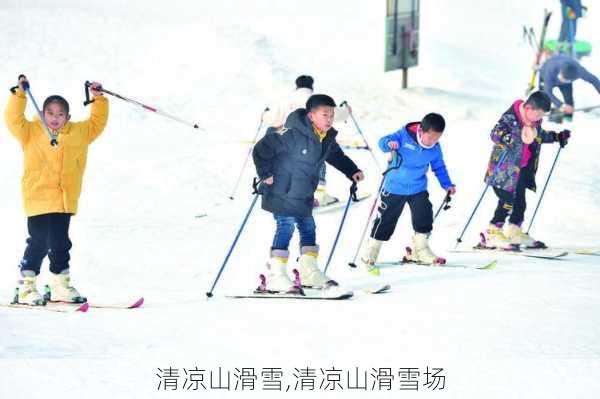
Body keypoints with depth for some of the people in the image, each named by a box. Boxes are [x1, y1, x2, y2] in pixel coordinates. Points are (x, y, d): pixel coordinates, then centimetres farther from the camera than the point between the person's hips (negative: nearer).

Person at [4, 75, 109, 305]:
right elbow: (14, 120, -11)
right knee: (38, 244, -6)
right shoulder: (31, 133, 0)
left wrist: (98, 99, 12)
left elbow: (97, 123, 21)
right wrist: (20, 94, -16)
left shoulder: (79, 133, 11)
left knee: (60, 245, 11)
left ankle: (60, 286, 21)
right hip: (38, 199, -4)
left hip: (65, 201, 4)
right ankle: (27, 287, 1)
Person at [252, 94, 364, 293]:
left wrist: (352, 171, 13)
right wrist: (265, 174, -20)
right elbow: (261, 149, -23)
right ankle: (275, 275, -11)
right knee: (285, 227, -12)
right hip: (282, 193, -9)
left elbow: (337, 156, 24)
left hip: (303, 196, 9)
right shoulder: (293, 135, -23)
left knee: (308, 227, 12)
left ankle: (309, 273, 23)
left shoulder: (327, 139, 3)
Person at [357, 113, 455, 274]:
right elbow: (383, 142, -24)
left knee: (424, 217, -8)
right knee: (385, 221, 2)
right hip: (395, 187, -3)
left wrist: (447, 184, 3)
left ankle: (420, 251, 11)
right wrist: (389, 144, -47)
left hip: (418, 189, 4)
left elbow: (439, 167, 10)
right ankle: (369, 255, 14)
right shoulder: (404, 136, -18)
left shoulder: (435, 148, -5)